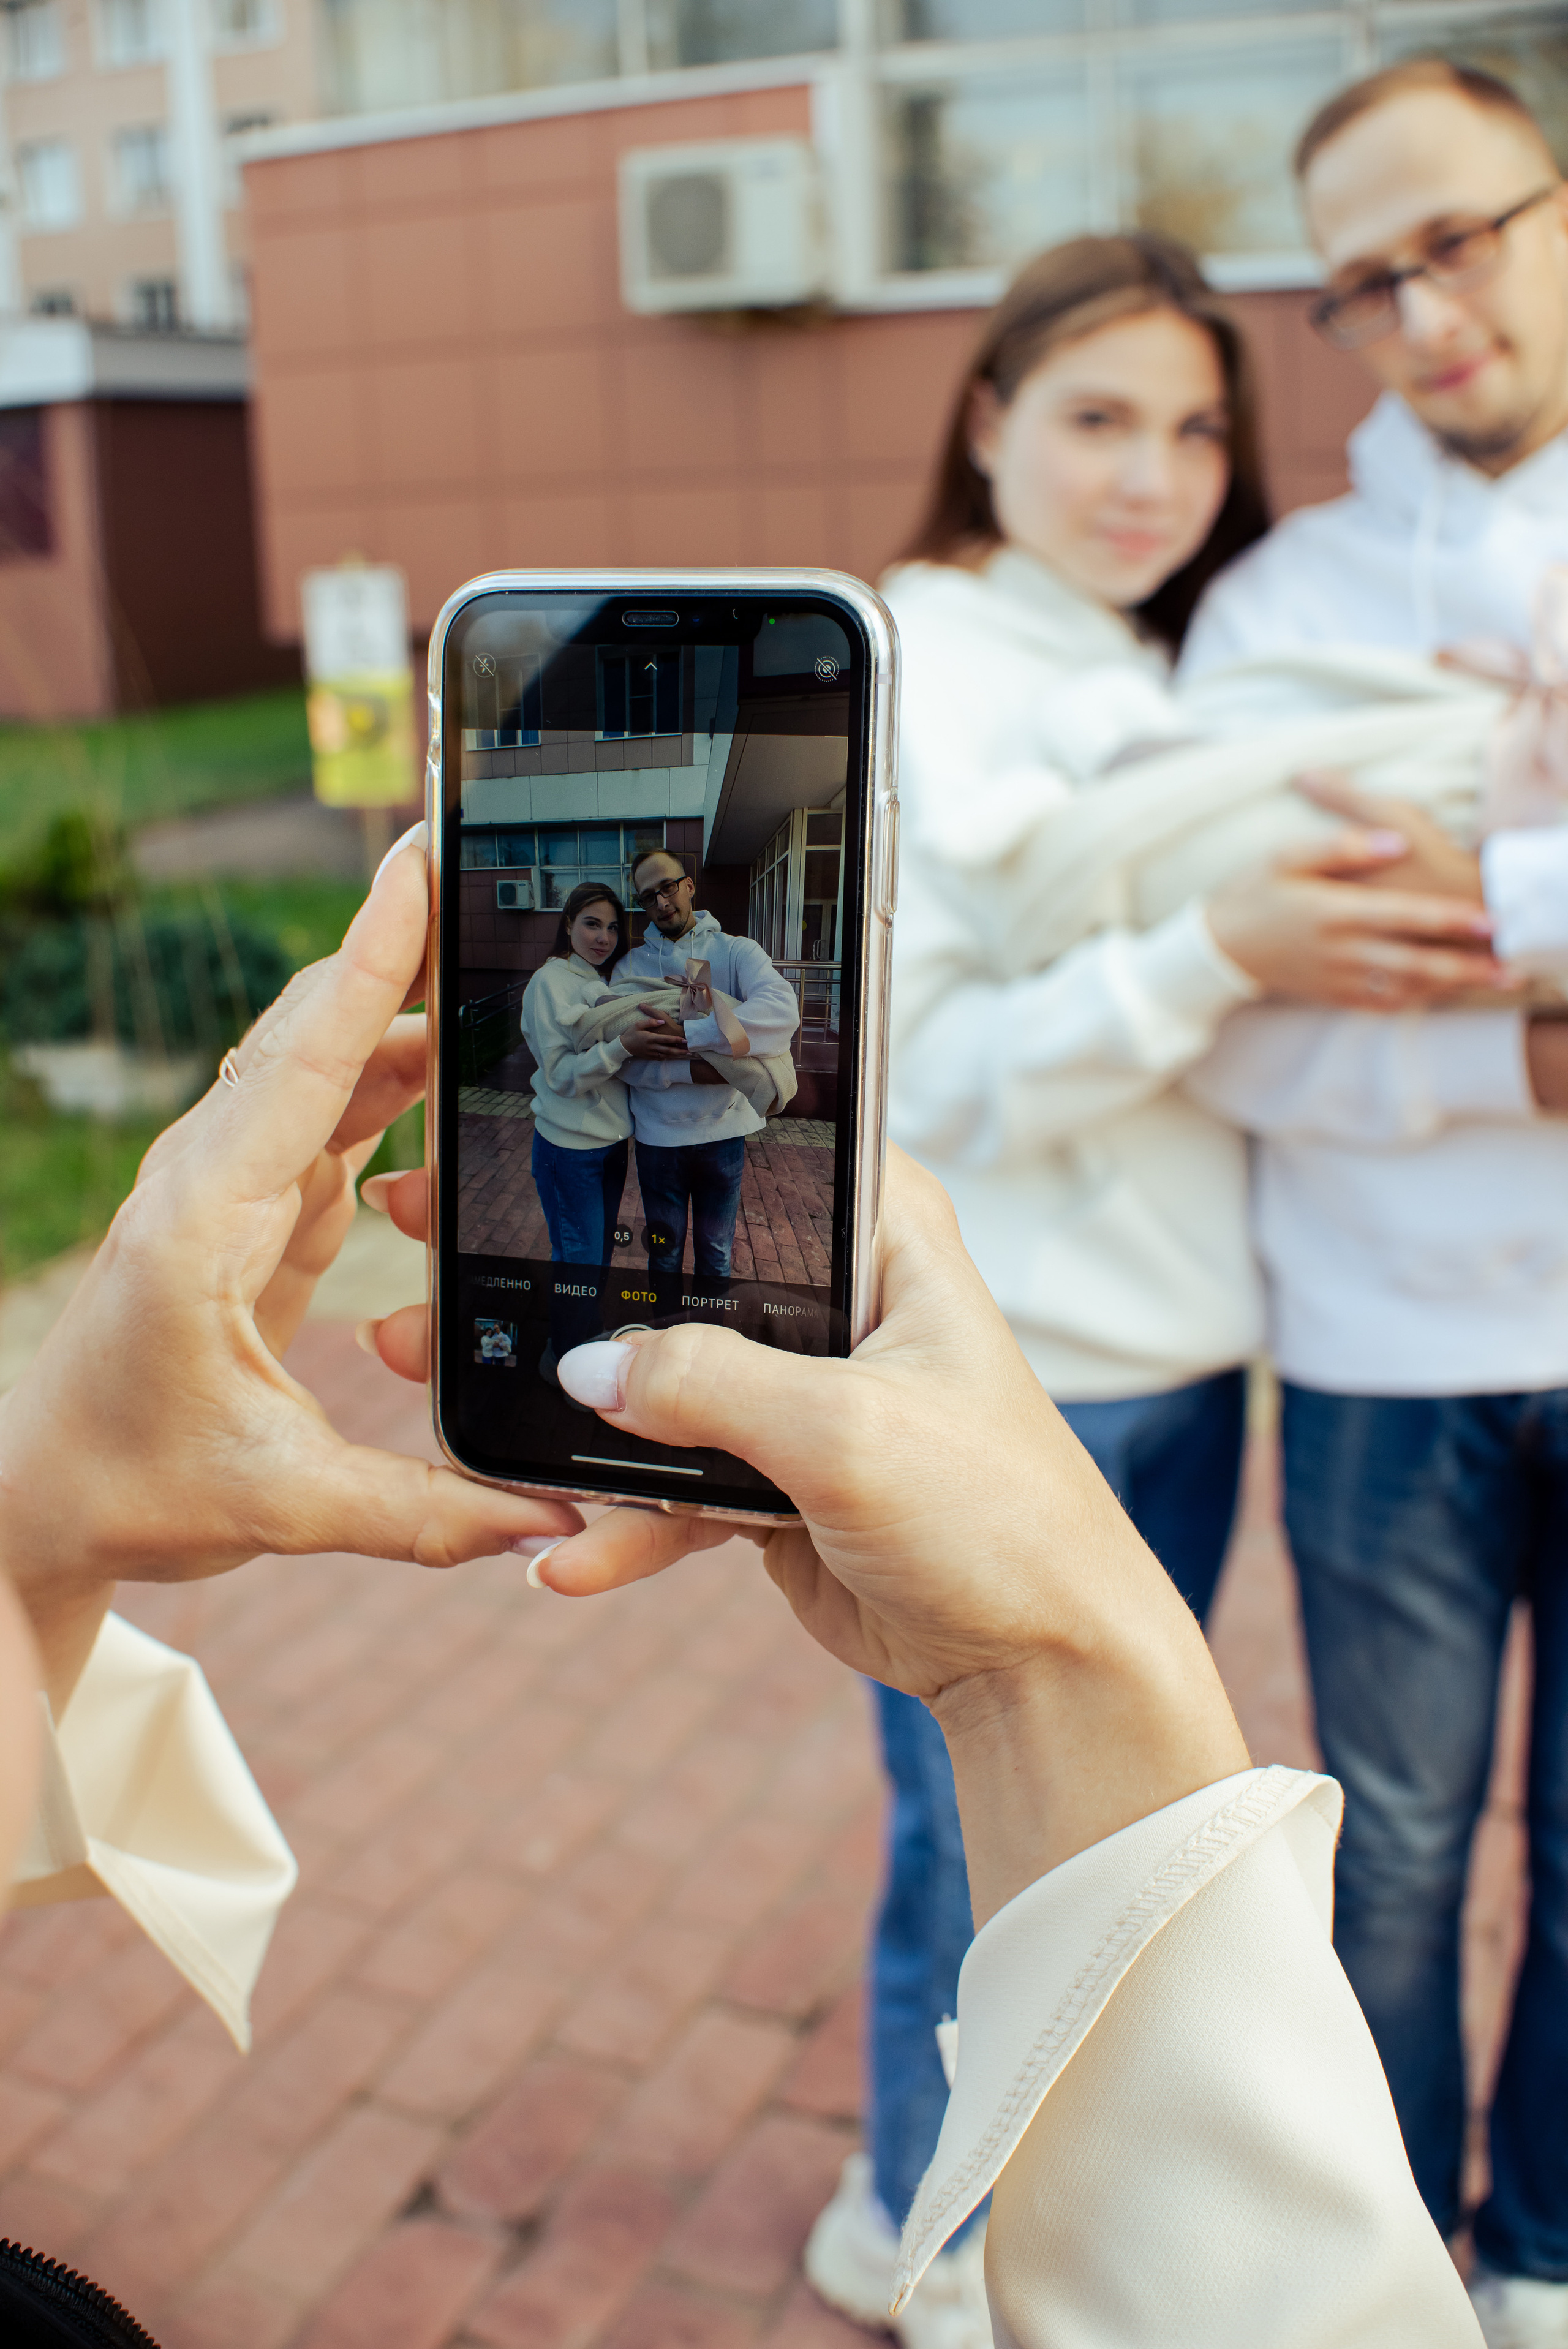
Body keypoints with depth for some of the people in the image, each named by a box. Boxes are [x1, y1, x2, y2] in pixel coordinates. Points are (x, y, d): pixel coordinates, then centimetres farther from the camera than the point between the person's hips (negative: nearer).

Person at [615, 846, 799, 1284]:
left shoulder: (736, 952, -5)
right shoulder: (630, 967, 0)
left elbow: (782, 1011, -27)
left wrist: (684, 1035, -30)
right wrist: (692, 1069, -26)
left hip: (723, 1132, -1)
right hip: (658, 1136, 1)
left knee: (716, 1260, 16)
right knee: (664, 1256, 17)